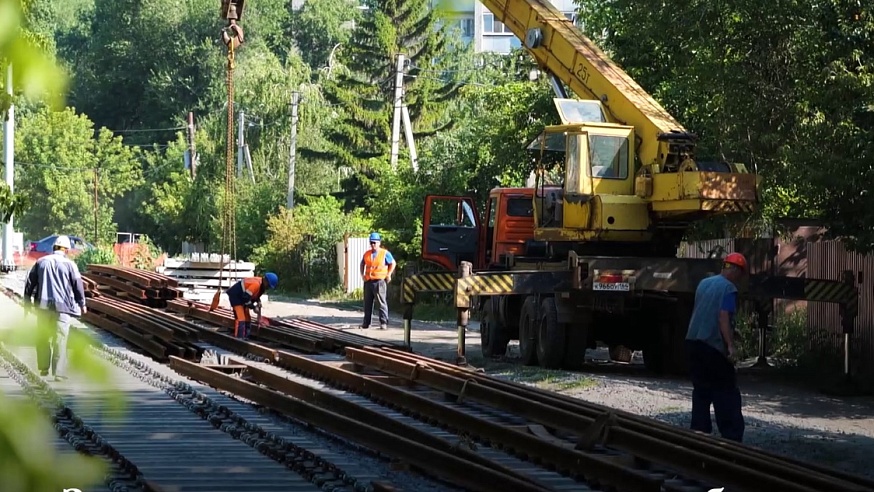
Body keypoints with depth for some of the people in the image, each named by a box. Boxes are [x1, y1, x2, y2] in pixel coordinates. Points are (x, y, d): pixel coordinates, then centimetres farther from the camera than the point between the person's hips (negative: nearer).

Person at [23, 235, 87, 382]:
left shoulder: (40, 262, 7)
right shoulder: (69, 264, -2)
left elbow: (30, 283, 11)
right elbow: (78, 285, 1)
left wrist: (28, 300, 21)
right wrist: (82, 304, 14)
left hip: (43, 305, 3)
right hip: (62, 306, -3)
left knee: (43, 338, 16)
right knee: (60, 339, -3)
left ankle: (43, 368, 22)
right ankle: (59, 372, -9)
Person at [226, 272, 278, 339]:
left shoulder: (262, 285, 1)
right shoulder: (256, 284, -30)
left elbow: (254, 295, 15)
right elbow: (245, 297, -30)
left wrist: (258, 301, -5)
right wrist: (254, 307, -21)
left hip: (241, 297, 11)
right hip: (235, 295, -11)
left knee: (247, 318, 12)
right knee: (240, 318, -18)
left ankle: (244, 337, 19)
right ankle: (238, 338, -21)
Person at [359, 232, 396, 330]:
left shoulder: (384, 253, -2)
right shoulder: (367, 254, 11)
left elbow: (393, 263, 5)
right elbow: (362, 263, 26)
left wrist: (388, 275, -1)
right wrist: (362, 274, 15)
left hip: (379, 281, -5)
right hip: (368, 281, 5)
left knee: (382, 303, -6)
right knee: (367, 303, 9)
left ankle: (383, 323, -5)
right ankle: (366, 323, 16)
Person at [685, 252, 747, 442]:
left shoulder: (704, 283, 14)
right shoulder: (729, 288, -10)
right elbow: (724, 317, -20)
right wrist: (731, 345, -23)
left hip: (694, 341, 7)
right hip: (714, 345, -7)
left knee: (701, 389, 12)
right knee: (726, 393, -3)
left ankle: (699, 431, 9)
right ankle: (732, 437, -5)